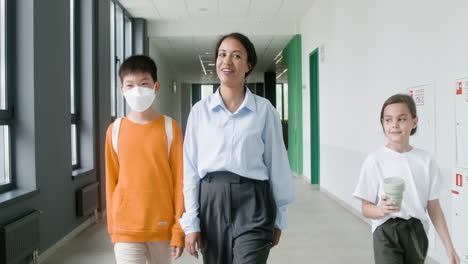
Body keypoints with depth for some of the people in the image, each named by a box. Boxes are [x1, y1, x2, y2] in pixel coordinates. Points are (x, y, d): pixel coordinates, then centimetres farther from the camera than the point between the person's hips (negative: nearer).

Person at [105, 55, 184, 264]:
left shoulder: (170, 128, -5)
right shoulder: (115, 130, 0)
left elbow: (179, 181, -4)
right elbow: (111, 181, 6)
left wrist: (179, 228, -5)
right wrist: (112, 227, 9)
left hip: (162, 226, 0)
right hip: (126, 228, 0)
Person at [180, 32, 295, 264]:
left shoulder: (264, 110, -1)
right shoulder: (200, 111, 4)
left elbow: (277, 165, 4)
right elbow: (190, 169, 4)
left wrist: (279, 218, 7)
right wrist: (190, 223, 1)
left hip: (252, 203, -2)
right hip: (211, 201, 2)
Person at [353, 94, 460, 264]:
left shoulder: (425, 160, 1)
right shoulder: (375, 160, -8)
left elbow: (434, 207, 5)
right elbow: (366, 208, -5)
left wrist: (449, 247, 4)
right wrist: (382, 210, -27)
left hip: (417, 233, 3)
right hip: (387, 233, -3)